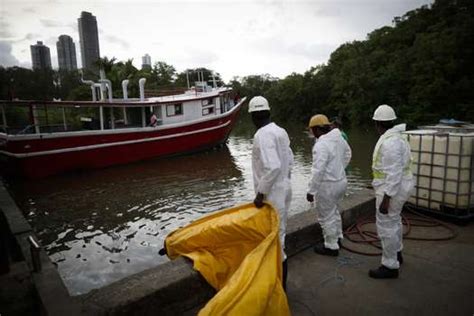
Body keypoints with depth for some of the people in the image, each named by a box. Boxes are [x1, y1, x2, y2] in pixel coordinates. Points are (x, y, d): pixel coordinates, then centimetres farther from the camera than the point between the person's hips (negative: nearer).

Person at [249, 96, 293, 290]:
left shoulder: (262, 135, -20)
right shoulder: (280, 131, 7)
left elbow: (273, 166, -30)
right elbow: (289, 160, 14)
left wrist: (260, 192, -22)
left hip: (272, 194, -9)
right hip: (283, 189, 9)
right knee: (278, 234, 21)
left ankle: (280, 284, 15)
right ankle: (279, 279, 38)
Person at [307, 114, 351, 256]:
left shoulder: (321, 145, -25)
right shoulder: (339, 138, 3)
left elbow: (318, 171, -28)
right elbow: (348, 153, 22)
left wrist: (311, 191, -20)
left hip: (328, 185, -9)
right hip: (341, 181, 9)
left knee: (326, 216, 7)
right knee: (334, 211, 27)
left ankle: (331, 246, 21)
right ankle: (337, 237, 43)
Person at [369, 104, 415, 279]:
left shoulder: (390, 142, -25)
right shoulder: (396, 137, 7)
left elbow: (394, 174, -27)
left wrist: (386, 198, -24)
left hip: (392, 190, -11)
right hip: (399, 187, 11)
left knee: (386, 227, 2)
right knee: (394, 221, 26)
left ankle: (390, 267, 16)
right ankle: (396, 254, 46)